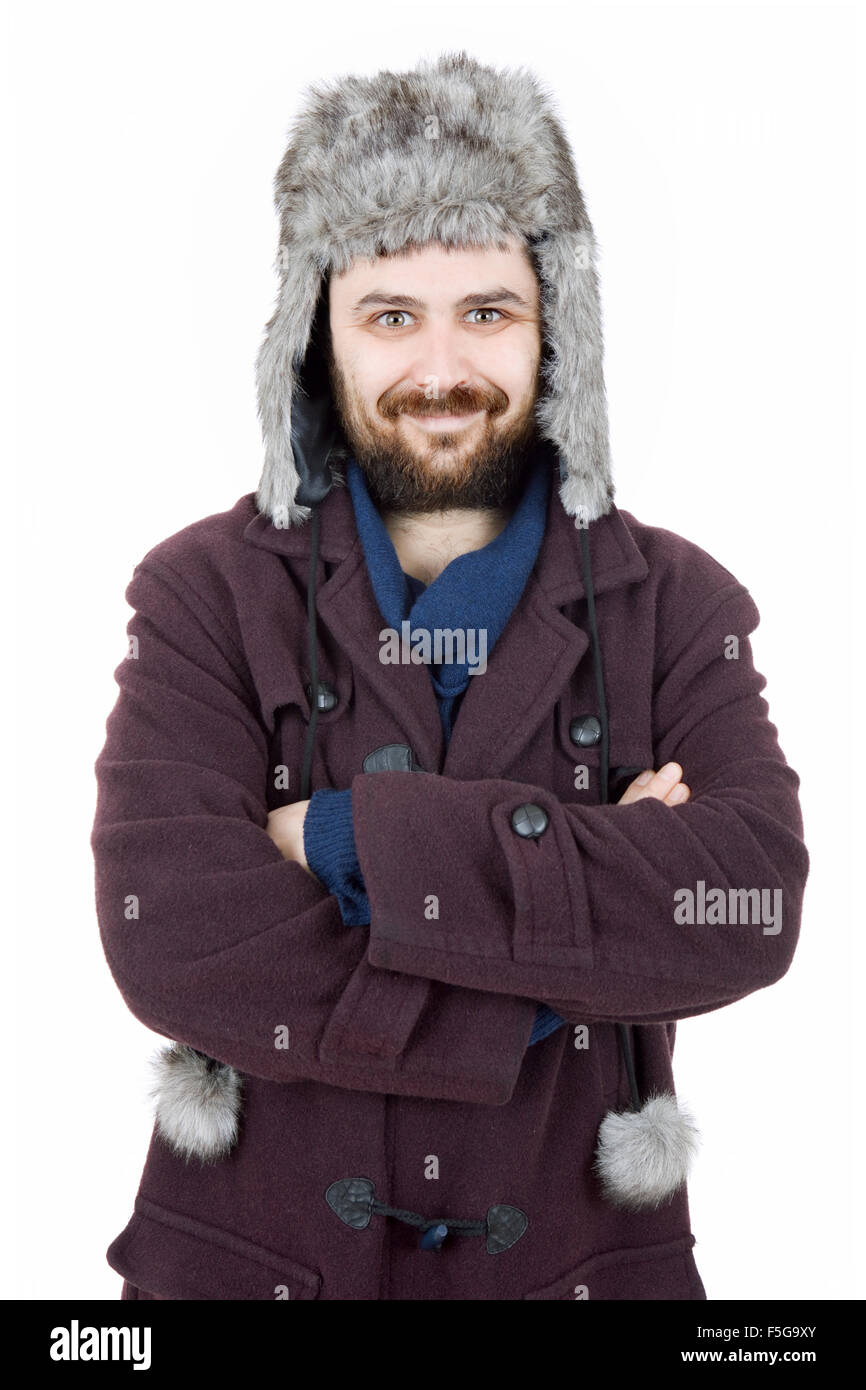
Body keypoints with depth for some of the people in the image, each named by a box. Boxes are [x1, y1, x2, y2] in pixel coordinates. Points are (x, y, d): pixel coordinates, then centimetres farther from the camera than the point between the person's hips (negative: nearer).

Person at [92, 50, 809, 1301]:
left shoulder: (676, 604, -5)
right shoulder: (206, 594, -8)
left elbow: (749, 909, -19)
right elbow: (172, 940, -19)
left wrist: (359, 842, -22)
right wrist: (542, 993, -19)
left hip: (577, 1253, 1)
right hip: (248, 1250, 0)